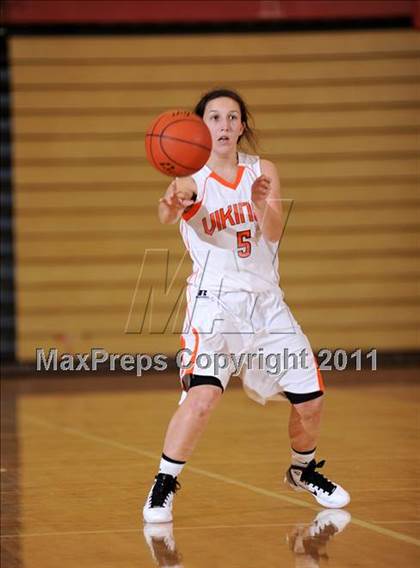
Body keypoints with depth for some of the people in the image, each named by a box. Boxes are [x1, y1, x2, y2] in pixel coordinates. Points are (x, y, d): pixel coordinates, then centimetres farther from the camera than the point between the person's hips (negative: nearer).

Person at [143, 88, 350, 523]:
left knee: (310, 401, 6)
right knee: (202, 396, -26)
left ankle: (304, 471, 34)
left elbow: (273, 234, -11)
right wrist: (171, 203, -56)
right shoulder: (192, 179, -7)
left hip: (266, 300, 4)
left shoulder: (262, 172, 3)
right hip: (214, 304, -4)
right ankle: (163, 487, -11)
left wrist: (264, 205, -34)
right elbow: (167, 215, -31)